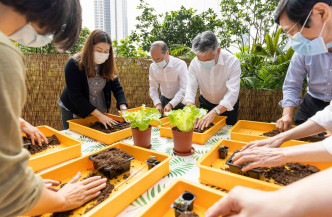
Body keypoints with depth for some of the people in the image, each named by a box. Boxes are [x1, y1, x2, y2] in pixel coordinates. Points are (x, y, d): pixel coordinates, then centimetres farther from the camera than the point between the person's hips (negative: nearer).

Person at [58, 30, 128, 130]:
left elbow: (117, 87, -10)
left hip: (100, 112, 4)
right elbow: (75, 96, -22)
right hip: (74, 113, -3)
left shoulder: (107, 65, -8)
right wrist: (98, 115, -27)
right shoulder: (74, 64, -20)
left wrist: (123, 109, -27)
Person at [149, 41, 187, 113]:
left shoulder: (180, 64, -18)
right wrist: (157, 103, -17)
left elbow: (184, 90, -22)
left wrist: (171, 104, -30)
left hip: (179, 101, -3)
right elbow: (153, 89, -2)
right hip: (163, 100, 3)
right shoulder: (153, 67, -6)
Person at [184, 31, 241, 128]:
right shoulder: (194, 63, -19)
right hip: (205, 103, 2)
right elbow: (190, 90, -24)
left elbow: (232, 93, -35)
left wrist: (214, 113, -49)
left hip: (227, 106, -1)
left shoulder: (232, 62, -27)